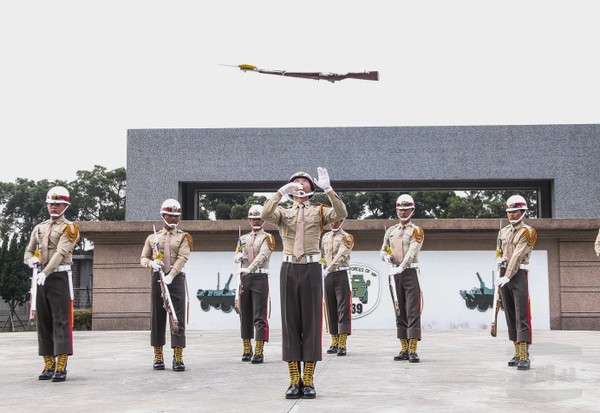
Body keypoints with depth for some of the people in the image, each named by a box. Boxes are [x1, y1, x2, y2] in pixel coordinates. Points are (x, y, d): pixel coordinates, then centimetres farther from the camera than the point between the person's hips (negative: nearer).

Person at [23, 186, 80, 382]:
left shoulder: (69, 227, -3)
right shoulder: (39, 228, 16)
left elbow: (61, 252, -16)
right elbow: (28, 251, 17)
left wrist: (46, 272, -27)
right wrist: (31, 260, -7)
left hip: (60, 277, -6)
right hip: (41, 278, 6)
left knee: (61, 321, -8)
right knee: (43, 321, 6)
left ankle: (61, 367, -10)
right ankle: (49, 365, 12)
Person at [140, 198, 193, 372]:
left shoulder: (183, 237, 6)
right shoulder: (152, 237, 14)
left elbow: (182, 258, -7)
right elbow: (143, 258, 12)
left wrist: (171, 275, -21)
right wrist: (151, 263, -12)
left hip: (176, 279, -2)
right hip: (157, 279, 2)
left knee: (178, 318, -6)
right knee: (157, 317, 4)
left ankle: (178, 358, -4)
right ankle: (158, 357, 13)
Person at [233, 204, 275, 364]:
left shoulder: (267, 237, 2)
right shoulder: (243, 238, 18)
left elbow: (263, 255, -15)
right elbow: (236, 256, 18)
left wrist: (250, 268, -31)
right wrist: (239, 256, -8)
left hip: (260, 277, -5)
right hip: (244, 277, 5)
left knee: (259, 316, -7)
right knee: (245, 314, 8)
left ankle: (258, 352, -9)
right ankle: (247, 350, 16)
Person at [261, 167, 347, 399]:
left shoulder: (319, 211, 9)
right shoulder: (283, 211, 11)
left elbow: (341, 214, -11)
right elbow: (265, 215, -12)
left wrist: (328, 189, -20)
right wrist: (281, 192, -21)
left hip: (312, 269, -1)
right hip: (289, 269, 1)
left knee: (311, 323, 1)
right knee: (290, 323, 2)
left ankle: (308, 382, 7)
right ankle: (294, 381, 8)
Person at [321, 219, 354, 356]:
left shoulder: (346, 237, -4)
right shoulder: (325, 237, 16)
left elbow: (341, 255, -19)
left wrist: (329, 268, -30)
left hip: (341, 274, -6)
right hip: (327, 275, 6)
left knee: (343, 308, -8)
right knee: (330, 308, 7)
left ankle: (342, 345, -12)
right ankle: (334, 342, 13)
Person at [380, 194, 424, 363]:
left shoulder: (416, 231, 0)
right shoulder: (390, 231, 16)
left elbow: (412, 251, -15)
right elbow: (382, 250, 19)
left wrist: (402, 266, -29)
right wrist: (386, 256, -5)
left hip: (410, 273, -5)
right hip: (394, 274, 5)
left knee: (413, 312, -9)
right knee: (400, 312, 7)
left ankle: (413, 351, -10)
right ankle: (404, 349, 12)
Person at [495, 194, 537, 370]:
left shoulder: (527, 232, -6)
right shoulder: (503, 232, 14)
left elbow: (518, 255, -14)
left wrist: (507, 277, -21)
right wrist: (501, 268, 0)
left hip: (518, 275, -7)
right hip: (504, 274, 7)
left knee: (522, 316, -11)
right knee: (510, 316, 8)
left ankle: (524, 357, -15)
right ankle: (518, 354, 15)